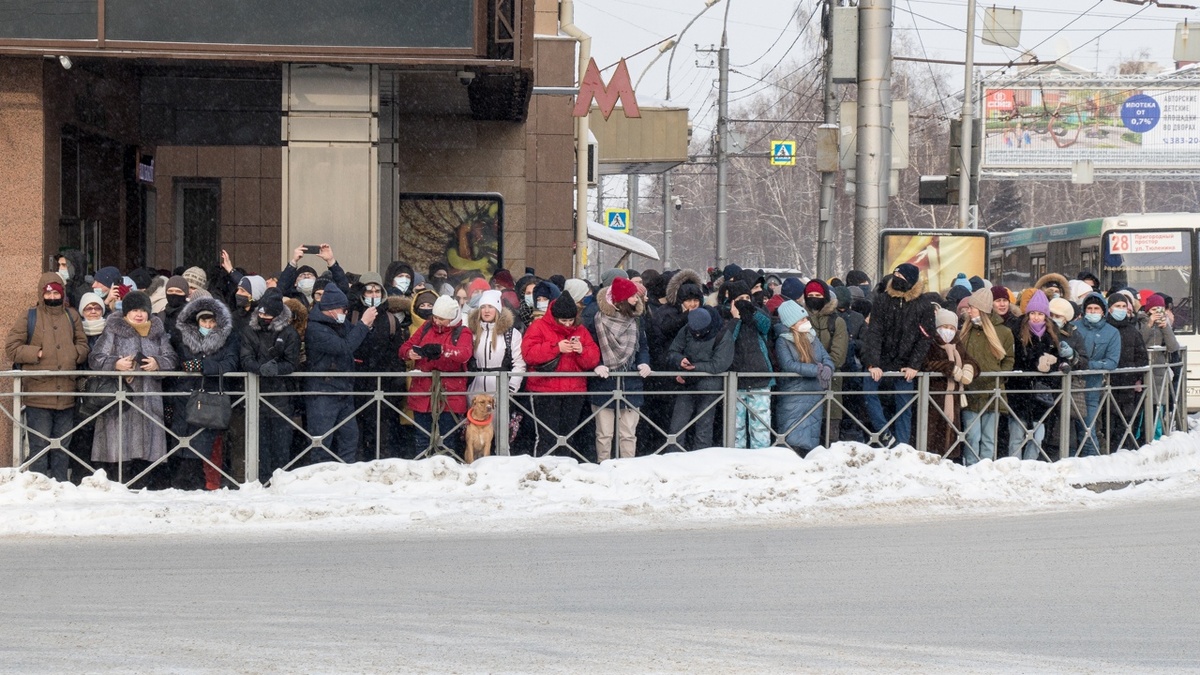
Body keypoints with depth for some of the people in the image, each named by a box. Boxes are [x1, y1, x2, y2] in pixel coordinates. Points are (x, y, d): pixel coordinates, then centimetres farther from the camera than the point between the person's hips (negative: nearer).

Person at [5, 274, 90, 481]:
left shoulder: (72, 316, 12)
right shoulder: (28, 317, 1)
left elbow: (82, 345, 14)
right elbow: (11, 348, -1)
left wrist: (74, 353, -7)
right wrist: (37, 353, -11)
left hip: (66, 395, 4)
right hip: (38, 393, -4)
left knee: (62, 447, 11)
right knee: (39, 446, -2)